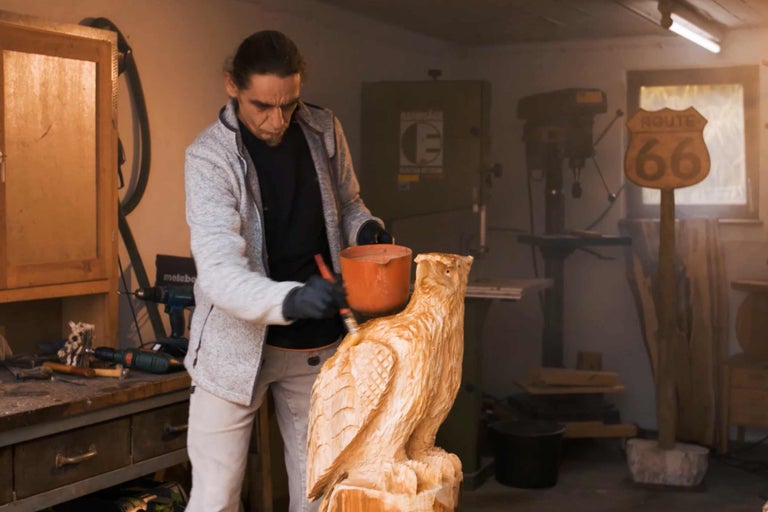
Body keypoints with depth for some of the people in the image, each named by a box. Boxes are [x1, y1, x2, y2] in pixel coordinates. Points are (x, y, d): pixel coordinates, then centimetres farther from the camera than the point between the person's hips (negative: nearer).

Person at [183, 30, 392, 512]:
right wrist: (291, 300, -45)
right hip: (237, 345, -4)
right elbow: (219, 272, -27)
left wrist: (366, 228, -12)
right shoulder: (210, 155, -18)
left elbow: (347, 203, 12)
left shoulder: (324, 131, -4)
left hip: (316, 344, 4)